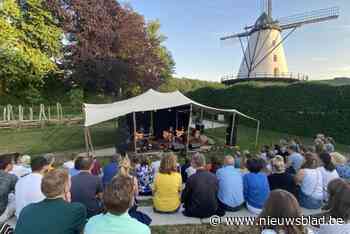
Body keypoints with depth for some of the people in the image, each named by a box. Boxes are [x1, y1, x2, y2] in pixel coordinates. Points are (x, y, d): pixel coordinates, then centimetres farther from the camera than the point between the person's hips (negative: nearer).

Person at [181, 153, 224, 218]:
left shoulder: (191, 178, -19)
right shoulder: (214, 177, -10)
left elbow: (184, 197, -6)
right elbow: (216, 193, 5)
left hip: (196, 212, -2)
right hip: (212, 211, 2)